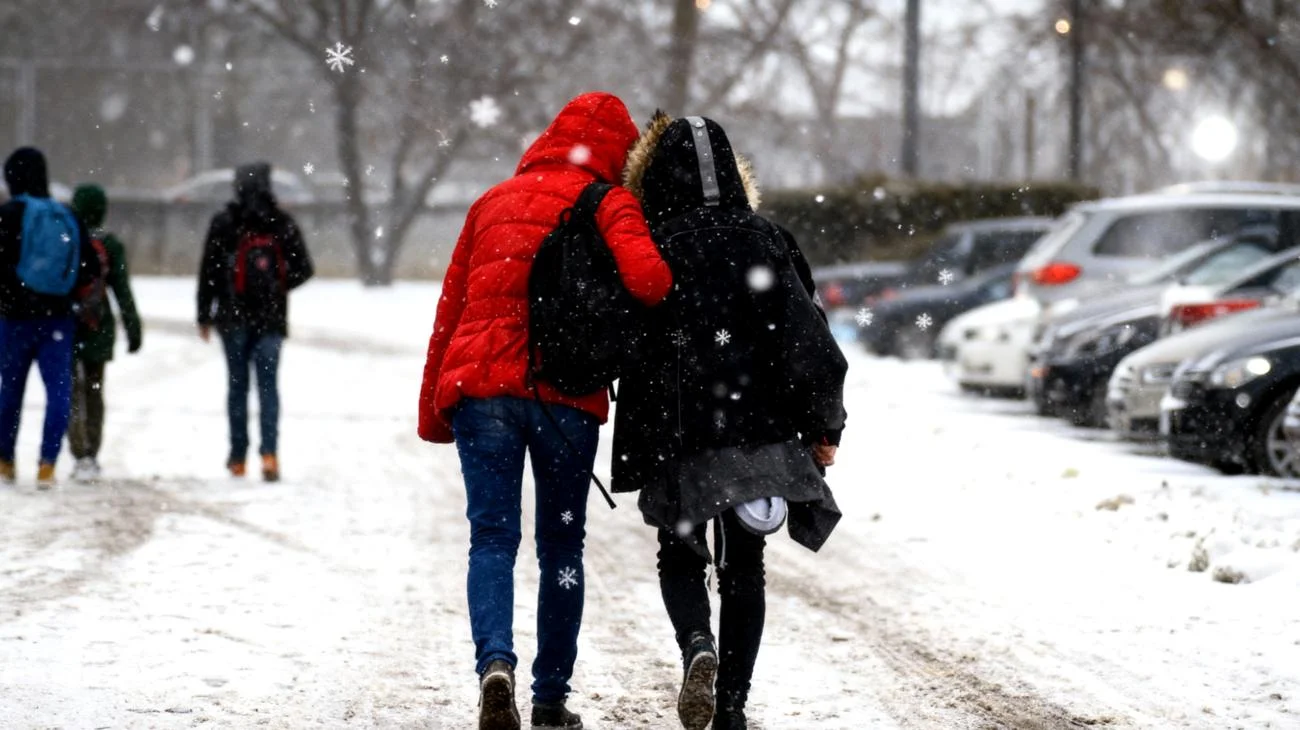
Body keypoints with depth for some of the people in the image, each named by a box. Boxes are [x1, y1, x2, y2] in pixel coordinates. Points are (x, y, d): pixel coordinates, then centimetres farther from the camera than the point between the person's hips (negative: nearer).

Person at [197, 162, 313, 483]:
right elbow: (303, 269, 2)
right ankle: (269, 451, -17)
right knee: (268, 384, 0)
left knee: (238, 384, 8)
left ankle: (238, 456, 10)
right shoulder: (283, 224, 1)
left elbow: (208, 272, -2)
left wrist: (205, 315, 5)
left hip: (233, 316, 0)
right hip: (271, 318, 0)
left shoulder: (223, 223, -3)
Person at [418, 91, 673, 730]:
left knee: (492, 536, -2)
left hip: (479, 385, 2)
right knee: (561, 546, 10)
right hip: (568, 393, -2)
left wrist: (433, 408, 23)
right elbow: (646, 279, -16)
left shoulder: (494, 202, 18)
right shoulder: (608, 204, 4)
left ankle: (495, 661, -26)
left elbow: (450, 306, 19)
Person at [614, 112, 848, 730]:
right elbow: (807, 339, -5)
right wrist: (824, 425, 1)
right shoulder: (762, 241, -1)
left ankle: (697, 645, -12)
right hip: (761, 432, 1)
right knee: (743, 569, 12)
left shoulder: (647, 247, -5)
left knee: (680, 560, 16)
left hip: (677, 440, -1)